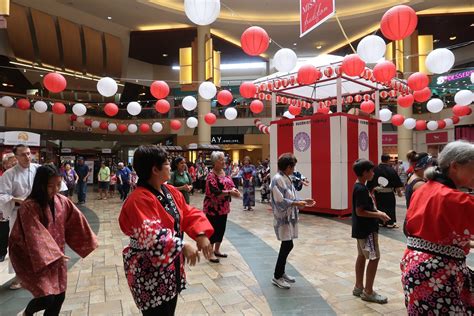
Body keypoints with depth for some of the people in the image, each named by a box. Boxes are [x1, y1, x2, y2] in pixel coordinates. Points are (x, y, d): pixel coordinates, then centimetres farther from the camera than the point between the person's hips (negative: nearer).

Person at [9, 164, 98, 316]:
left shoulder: (62, 201, -2)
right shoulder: (29, 207, -20)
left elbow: (76, 221, 4)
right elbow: (35, 234, -25)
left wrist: (88, 240, 8)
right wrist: (53, 254, -30)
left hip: (58, 256, 5)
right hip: (37, 259, -5)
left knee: (59, 296, 9)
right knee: (47, 298, -6)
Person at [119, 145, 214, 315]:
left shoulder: (171, 191, 3)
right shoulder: (139, 200, -24)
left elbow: (189, 214, 3)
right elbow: (152, 236, -33)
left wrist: (201, 234, -13)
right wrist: (183, 245, -35)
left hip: (171, 267, 8)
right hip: (150, 272, -8)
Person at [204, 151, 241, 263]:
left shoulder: (224, 173, 8)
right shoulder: (211, 175, -18)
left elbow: (231, 184, 7)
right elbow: (214, 192, -26)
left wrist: (234, 189, -17)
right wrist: (230, 192, -29)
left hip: (223, 207, 8)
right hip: (213, 207, -8)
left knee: (221, 228, 15)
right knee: (213, 229, 1)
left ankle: (217, 250, 30)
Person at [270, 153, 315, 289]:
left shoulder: (287, 179, 12)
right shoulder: (277, 179, -17)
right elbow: (280, 201, -22)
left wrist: (303, 201, 5)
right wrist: (296, 203, -24)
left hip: (289, 217, 9)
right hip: (283, 218, -9)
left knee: (287, 245, 13)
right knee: (287, 245, -6)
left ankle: (281, 272, 28)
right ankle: (277, 277, 8)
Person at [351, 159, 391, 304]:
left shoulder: (359, 187, 10)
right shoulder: (361, 189, -21)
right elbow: (360, 212, -23)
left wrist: (377, 212, 4)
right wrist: (378, 215, -17)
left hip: (363, 228, 10)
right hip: (366, 229, -10)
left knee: (362, 256, 15)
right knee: (374, 258, -3)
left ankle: (359, 287, 25)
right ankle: (368, 292, 7)